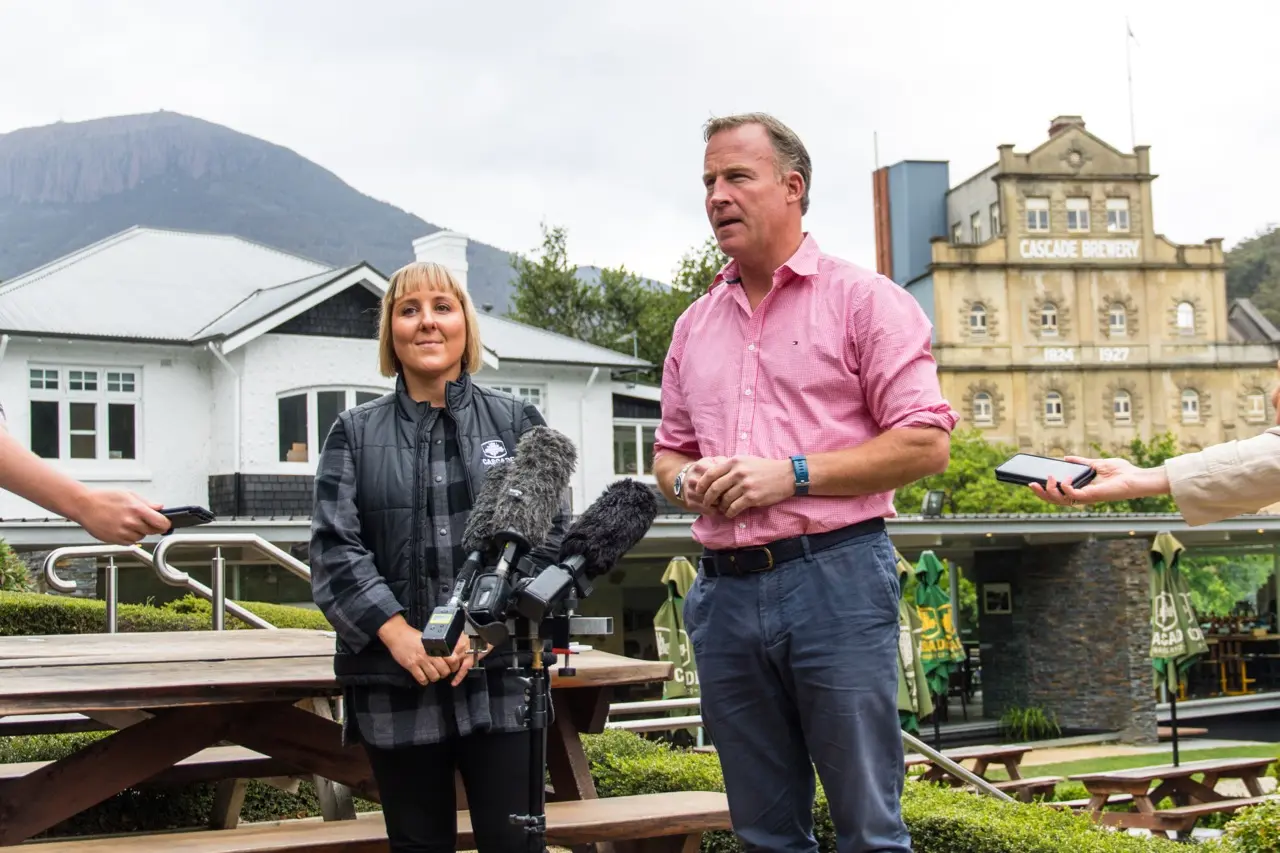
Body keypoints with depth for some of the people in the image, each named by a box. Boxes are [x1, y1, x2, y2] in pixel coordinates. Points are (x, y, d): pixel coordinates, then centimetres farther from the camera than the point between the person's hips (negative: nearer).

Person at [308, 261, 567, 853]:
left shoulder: (517, 423, 10)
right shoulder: (354, 434, 10)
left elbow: (549, 536, 2)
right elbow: (335, 549, 1)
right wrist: (398, 633, -13)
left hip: (499, 676, 0)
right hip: (394, 682, 1)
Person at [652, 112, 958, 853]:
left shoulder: (863, 299, -1)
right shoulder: (696, 324, 16)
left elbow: (926, 444, -7)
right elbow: (669, 451, 22)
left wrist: (794, 474, -14)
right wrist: (686, 480, -2)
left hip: (835, 577, -5)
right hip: (725, 590, 5)